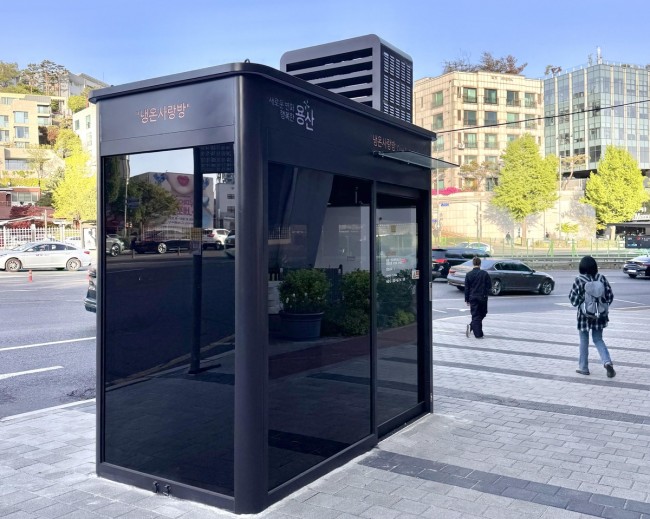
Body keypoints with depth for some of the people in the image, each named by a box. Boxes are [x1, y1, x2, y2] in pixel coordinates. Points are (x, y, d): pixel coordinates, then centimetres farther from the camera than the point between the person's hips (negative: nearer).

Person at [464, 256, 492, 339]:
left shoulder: (469, 274, -3)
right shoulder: (485, 274, -5)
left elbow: (466, 288, 0)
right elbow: (489, 286, -1)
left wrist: (467, 300, 7)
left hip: (473, 298, 1)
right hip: (483, 297, -1)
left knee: (475, 315, 5)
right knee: (482, 314, 15)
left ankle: (478, 334, -6)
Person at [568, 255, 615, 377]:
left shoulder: (579, 281, -14)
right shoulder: (602, 278, -4)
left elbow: (574, 300, -10)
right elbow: (610, 296, 0)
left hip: (584, 316, -3)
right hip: (599, 315, 3)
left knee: (584, 341, 11)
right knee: (598, 339, 16)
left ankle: (583, 367, 19)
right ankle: (607, 362, -5)